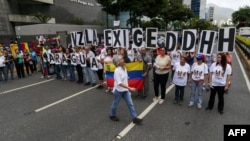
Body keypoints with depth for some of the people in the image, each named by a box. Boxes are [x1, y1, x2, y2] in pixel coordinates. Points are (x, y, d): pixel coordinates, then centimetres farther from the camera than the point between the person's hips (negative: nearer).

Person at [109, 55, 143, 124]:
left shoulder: (124, 68, 0)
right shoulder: (117, 71, -24)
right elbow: (119, 83, -27)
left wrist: (128, 88, 14)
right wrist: (130, 88, -31)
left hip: (125, 90, 7)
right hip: (118, 90, -7)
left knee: (130, 103, 7)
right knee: (115, 104, 15)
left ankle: (134, 118, 16)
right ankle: (112, 115, 38)